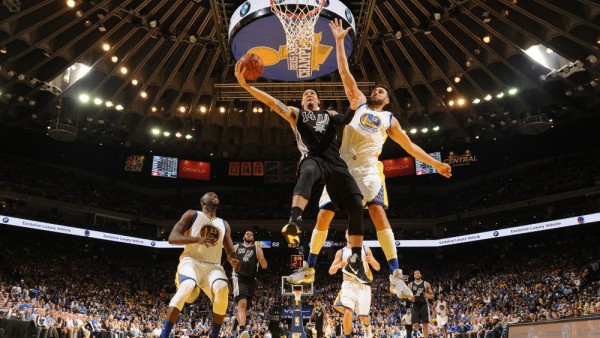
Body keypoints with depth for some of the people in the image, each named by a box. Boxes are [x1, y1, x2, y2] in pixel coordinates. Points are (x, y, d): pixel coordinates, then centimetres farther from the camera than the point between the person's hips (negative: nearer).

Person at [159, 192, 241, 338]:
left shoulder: (224, 224, 19)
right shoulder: (192, 215, 6)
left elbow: (230, 252, 19)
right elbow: (172, 238, -5)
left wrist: (233, 260, -7)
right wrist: (197, 239, -22)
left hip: (213, 266, 3)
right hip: (191, 261, -3)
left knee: (222, 288, -29)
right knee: (187, 286, -36)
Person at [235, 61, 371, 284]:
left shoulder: (330, 114, 28)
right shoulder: (296, 113, 23)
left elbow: (344, 120, 5)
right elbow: (272, 102, 10)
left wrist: (353, 107, -18)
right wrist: (245, 84, -3)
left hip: (335, 162, 3)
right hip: (313, 159, -3)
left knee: (356, 205, -6)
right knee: (307, 174, -41)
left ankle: (355, 262, 2)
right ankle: (295, 221, -61)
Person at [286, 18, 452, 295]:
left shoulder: (389, 119, 20)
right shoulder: (360, 104, 21)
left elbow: (410, 146, 23)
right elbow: (345, 74, 18)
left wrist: (435, 164, 19)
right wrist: (339, 41, 14)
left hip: (367, 168, -1)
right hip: (342, 166, 2)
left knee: (378, 213, -20)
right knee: (323, 216, 0)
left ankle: (396, 276, -20)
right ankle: (309, 269, 13)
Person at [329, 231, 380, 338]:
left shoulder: (365, 249, 8)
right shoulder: (341, 252, 8)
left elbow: (378, 268, 6)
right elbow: (331, 271, 5)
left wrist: (372, 260, -17)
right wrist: (339, 265, -17)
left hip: (363, 285, 0)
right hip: (348, 284, 0)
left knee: (363, 316, 3)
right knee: (347, 312, -23)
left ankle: (367, 325, 39)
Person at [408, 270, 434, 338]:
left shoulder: (426, 284, 3)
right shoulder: (410, 285, 7)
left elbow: (432, 295, 6)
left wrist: (428, 296, -17)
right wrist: (410, 298, -10)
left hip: (424, 305, -1)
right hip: (415, 306, 1)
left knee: (425, 324, -5)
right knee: (415, 325, -4)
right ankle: (416, 327, 33)